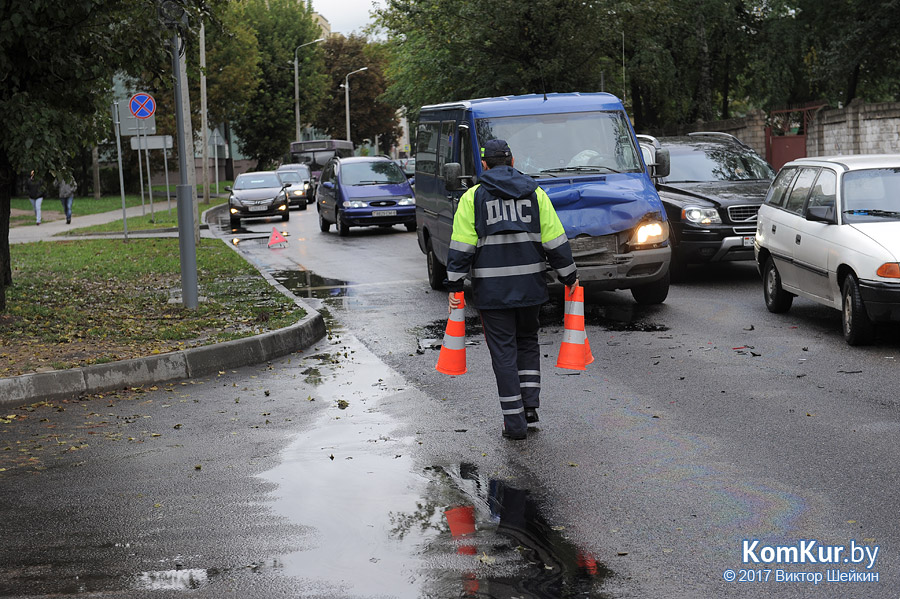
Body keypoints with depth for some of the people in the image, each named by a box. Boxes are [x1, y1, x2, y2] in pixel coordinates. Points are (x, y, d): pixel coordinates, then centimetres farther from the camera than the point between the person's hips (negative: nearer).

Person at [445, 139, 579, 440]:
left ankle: (515, 421, 3)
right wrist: (569, 276, 11)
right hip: (530, 286, 2)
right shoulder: (535, 194, 6)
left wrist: (454, 285, -1)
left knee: (504, 352, 2)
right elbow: (555, 241, 3)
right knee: (527, 343, 21)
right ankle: (530, 405, 13)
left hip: (492, 289, -2)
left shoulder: (473, 198, 0)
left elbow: (461, 247, -5)